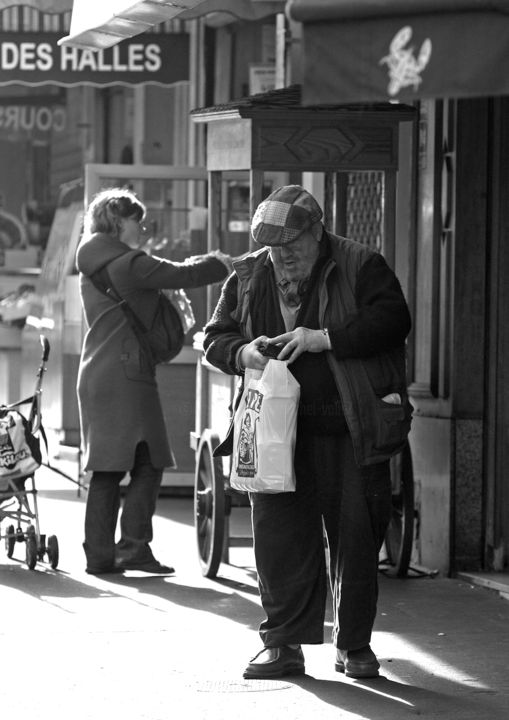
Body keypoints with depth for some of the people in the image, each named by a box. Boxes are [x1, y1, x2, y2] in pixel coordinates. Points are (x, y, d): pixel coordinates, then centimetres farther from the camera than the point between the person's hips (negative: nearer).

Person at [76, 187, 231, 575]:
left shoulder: (93, 268, 17)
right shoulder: (130, 263, -12)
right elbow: (180, 275, -10)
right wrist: (220, 264, 7)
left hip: (95, 377, 9)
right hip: (127, 376, -9)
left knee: (107, 470, 10)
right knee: (147, 466, -5)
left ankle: (99, 552, 8)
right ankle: (134, 546, -10)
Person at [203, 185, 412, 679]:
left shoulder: (360, 268, -1)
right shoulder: (248, 277, 11)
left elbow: (392, 319, -13)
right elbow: (215, 337, 14)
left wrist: (326, 338, -20)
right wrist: (242, 353, -9)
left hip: (353, 430, -3)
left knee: (355, 536, 1)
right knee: (278, 534, -1)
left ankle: (355, 647, 12)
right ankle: (283, 644, 7)